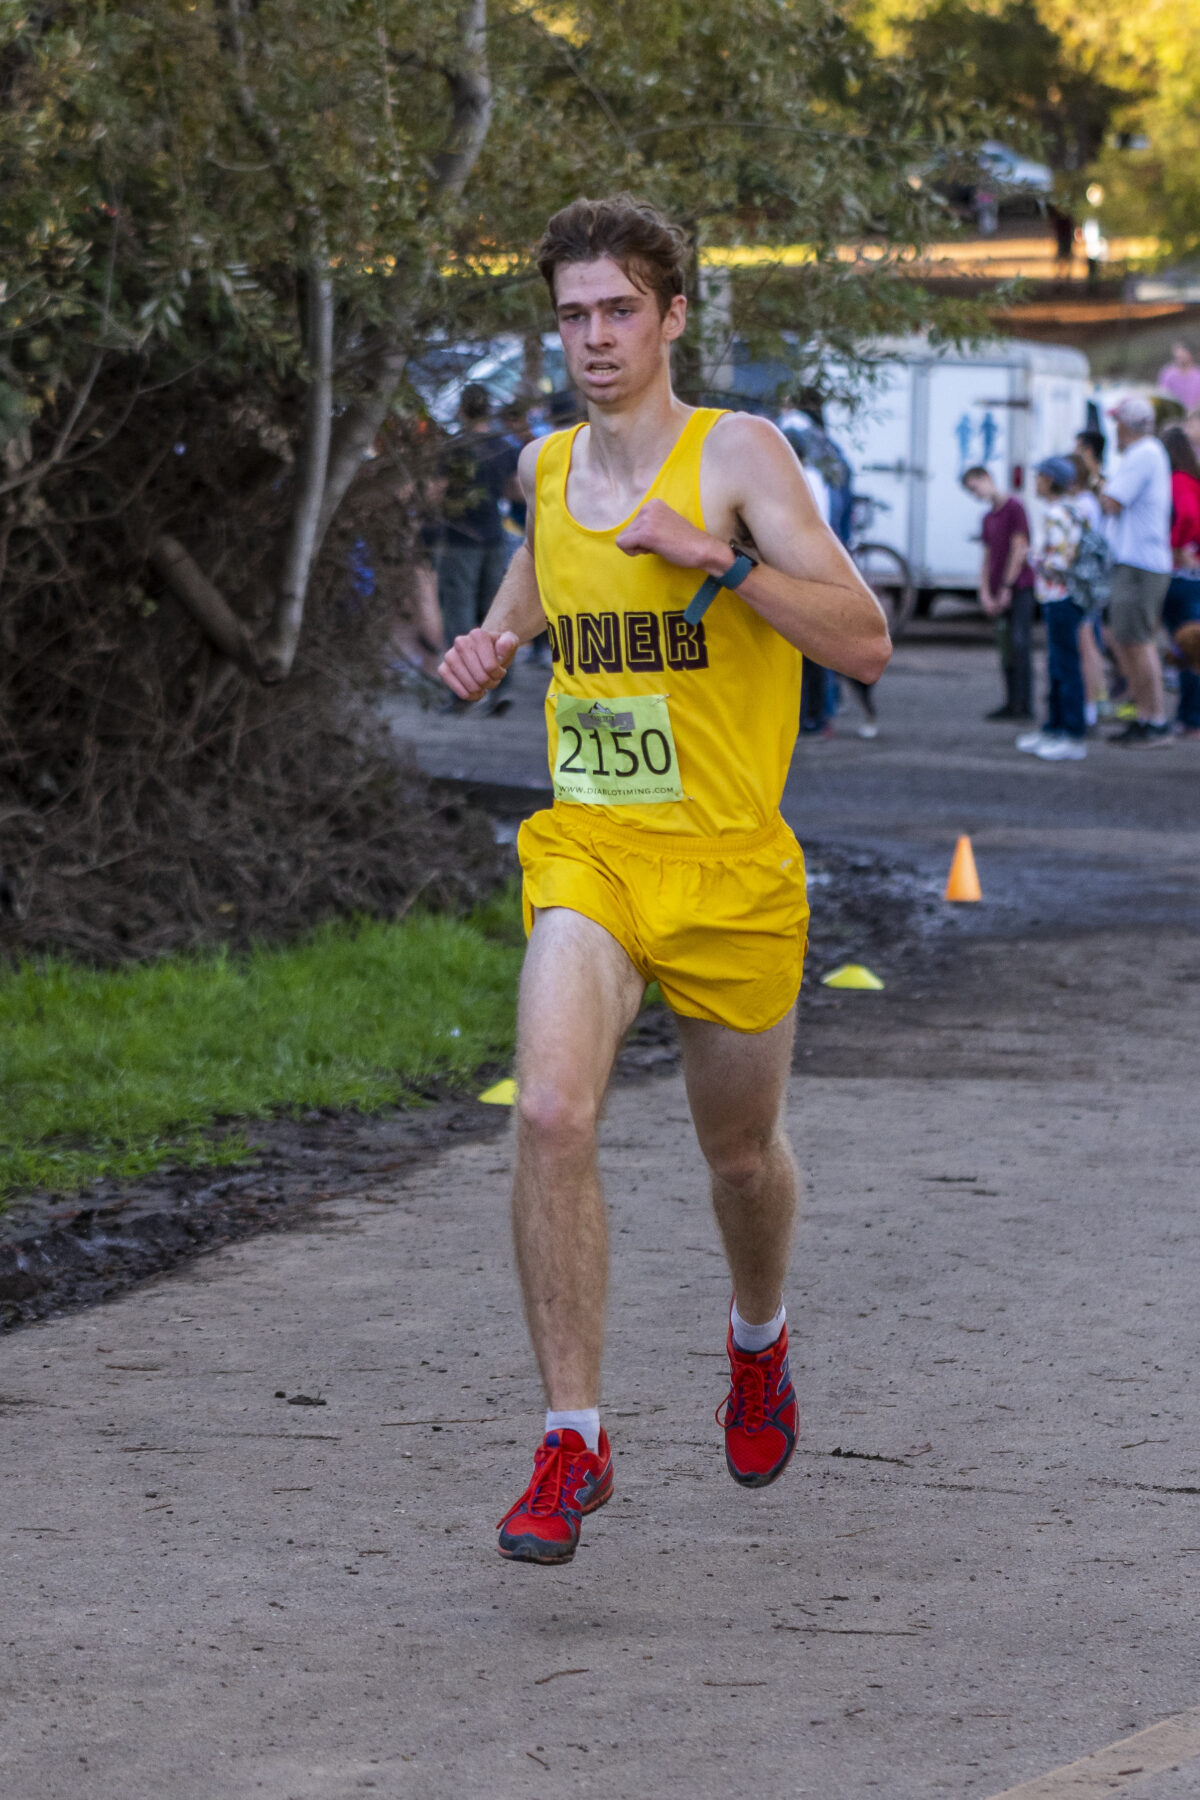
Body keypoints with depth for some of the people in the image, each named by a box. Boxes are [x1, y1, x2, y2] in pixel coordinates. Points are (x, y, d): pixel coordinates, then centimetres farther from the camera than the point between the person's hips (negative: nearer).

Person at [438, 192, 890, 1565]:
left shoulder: (739, 456, -9)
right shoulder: (545, 468, 6)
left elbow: (865, 644, -16)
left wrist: (720, 560, -27)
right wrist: (500, 638, 8)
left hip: (727, 865, -2)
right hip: (585, 850, 2)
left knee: (740, 1151, 14)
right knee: (551, 1114, -21)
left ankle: (759, 1337, 49)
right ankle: (572, 1441, -14)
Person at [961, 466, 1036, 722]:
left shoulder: (1014, 507, -7)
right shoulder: (988, 518, 17)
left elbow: (1019, 550, -10)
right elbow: (987, 559, 15)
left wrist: (1006, 588, -10)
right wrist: (985, 594, 3)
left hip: (1019, 587, -8)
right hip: (999, 593, 8)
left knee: (1020, 645, -11)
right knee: (1005, 647, 7)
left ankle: (1024, 707, -12)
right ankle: (1011, 703, 10)